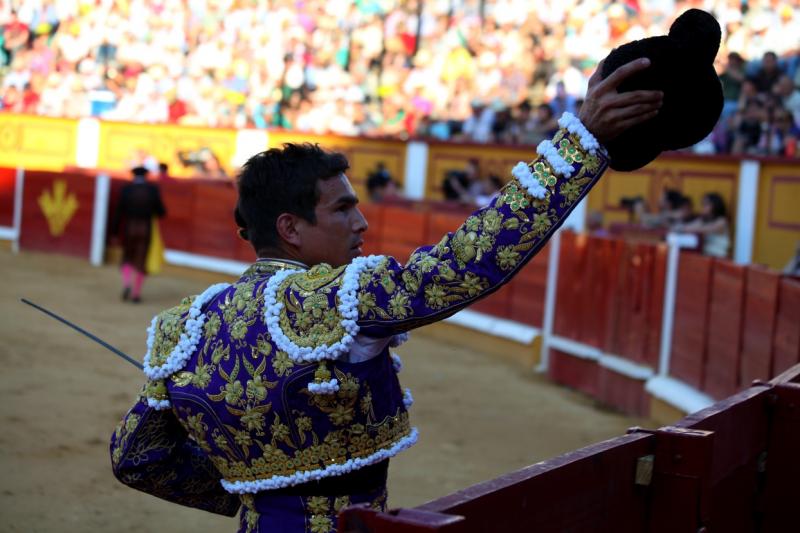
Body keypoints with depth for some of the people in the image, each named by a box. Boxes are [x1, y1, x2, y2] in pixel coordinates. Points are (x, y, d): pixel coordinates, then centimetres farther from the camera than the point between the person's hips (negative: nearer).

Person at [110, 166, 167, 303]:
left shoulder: (126, 190, -4)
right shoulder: (153, 189, -3)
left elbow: (119, 213, -5)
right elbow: (161, 212, -2)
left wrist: (114, 232, 1)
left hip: (129, 229, 0)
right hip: (145, 230, 0)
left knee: (127, 259, 18)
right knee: (140, 262, 9)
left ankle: (126, 284, -7)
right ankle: (136, 294, 6)